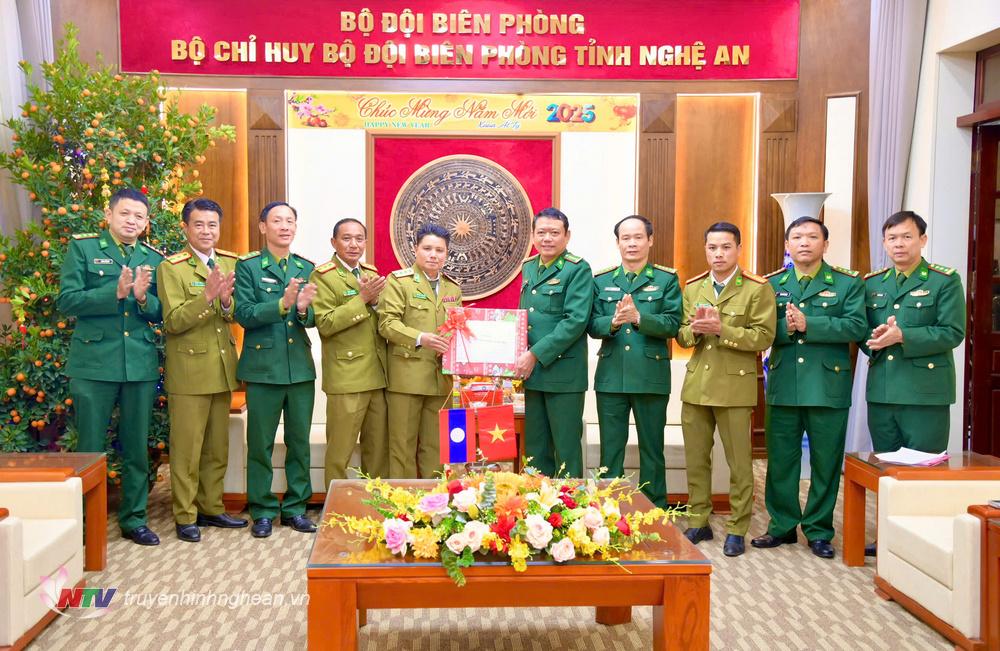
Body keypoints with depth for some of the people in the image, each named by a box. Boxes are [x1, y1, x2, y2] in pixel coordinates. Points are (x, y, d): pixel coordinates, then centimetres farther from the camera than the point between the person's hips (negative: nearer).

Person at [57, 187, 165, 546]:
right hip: (93, 363, -3)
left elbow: (162, 313, 6)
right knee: (90, 449, 5)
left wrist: (143, 298, -15)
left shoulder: (154, 258, 10)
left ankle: (133, 519, 23)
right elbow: (66, 301, -8)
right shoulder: (82, 247, 1)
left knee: (137, 448, 10)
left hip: (141, 365, 3)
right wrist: (115, 292, -20)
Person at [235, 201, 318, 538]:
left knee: (300, 442, 9)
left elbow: (313, 319, 5)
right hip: (263, 367, -3)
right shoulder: (247, 266, -1)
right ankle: (263, 510, 17)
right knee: (260, 444, 4)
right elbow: (244, 314, -11)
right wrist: (282, 304, -23)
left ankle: (295, 507, 21)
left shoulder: (306, 267, 9)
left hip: (301, 368, 3)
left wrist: (303, 308, -17)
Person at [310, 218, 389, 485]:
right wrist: (362, 299, -16)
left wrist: (375, 300, -8)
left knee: (379, 447, 13)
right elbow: (325, 324, -14)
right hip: (346, 377, -6)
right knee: (340, 450, 2)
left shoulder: (372, 274, 15)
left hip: (378, 374, 6)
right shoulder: (323, 276, -4)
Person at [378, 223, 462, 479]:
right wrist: (420, 338, -23)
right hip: (406, 377, -5)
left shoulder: (453, 288, 17)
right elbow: (387, 323, -9)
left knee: (435, 447, 9)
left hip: (441, 378, 5)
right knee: (403, 445, 1)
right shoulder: (398, 281, 0)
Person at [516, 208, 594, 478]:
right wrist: (522, 356, 5)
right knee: (535, 446, 13)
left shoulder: (578, 269, -8)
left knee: (566, 448, 1)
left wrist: (535, 355, -18)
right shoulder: (528, 268, 14)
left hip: (564, 372, -7)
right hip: (532, 372, 7)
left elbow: (576, 321, -16)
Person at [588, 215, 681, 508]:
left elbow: (672, 324, -8)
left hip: (652, 376, -2)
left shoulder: (666, 279, 3)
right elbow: (592, 326, 2)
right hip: (611, 376, 2)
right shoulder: (601, 280, 9)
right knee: (611, 448, 9)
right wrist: (613, 321, -19)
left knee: (652, 448, 9)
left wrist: (639, 318, -23)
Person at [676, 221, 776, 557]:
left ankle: (737, 529, 15)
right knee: (696, 460, 11)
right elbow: (681, 335, 11)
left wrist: (721, 329, -21)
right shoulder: (692, 288, 11)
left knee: (739, 463, 3)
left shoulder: (758, 289, -4)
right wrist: (695, 329, -11)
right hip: (696, 386, 5)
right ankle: (699, 522, 24)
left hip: (734, 386, -4)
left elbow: (763, 337, -11)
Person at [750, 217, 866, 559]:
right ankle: (782, 526, 23)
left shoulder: (848, 283, 2)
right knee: (780, 460, 8)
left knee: (826, 463, 6)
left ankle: (819, 530, 20)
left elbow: (856, 326, -11)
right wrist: (785, 327, -19)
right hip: (783, 386, 2)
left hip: (829, 386, -2)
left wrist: (808, 324, -19)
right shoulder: (772, 284, 9)